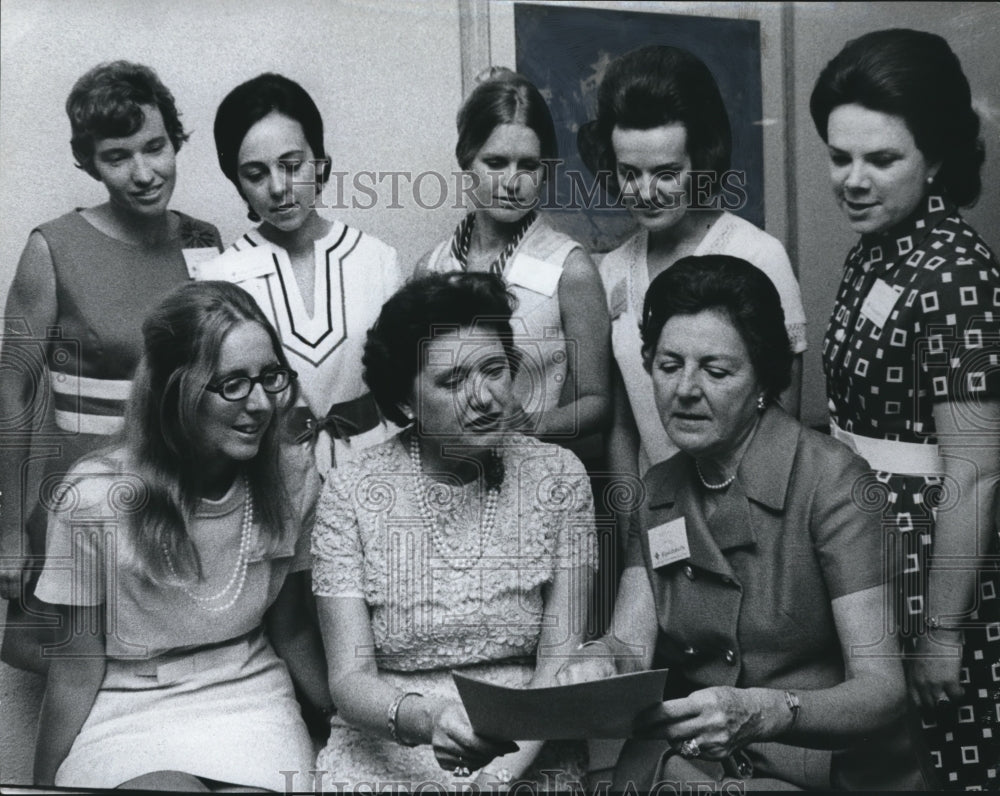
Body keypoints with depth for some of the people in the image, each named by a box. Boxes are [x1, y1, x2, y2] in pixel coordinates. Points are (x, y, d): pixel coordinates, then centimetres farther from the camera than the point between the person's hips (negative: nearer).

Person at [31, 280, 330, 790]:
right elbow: (78, 669, -5)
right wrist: (44, 782, -1)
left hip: (251, 698, 3)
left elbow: (291, 633, 7)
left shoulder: (291, 487, -6)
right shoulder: (94, 499, -16)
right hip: (125, 712, -3)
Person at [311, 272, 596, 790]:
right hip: (384, 755, 0)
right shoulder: (350, 492, -3)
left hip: (529, 759, 1)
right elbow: (349, 679, -7)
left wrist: (509, 766, -19)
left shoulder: (558, 477, 0)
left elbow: (560, 665, -3)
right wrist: (423, 719, -26)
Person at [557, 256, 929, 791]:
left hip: (827, 770, -4)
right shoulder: (659, 490, 7)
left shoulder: (831, 481, -12)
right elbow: (632, 641, -2)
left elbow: (883, 689, -18)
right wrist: (599, 661, -25)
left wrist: (759, 713, -36)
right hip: (684, 759, 5)